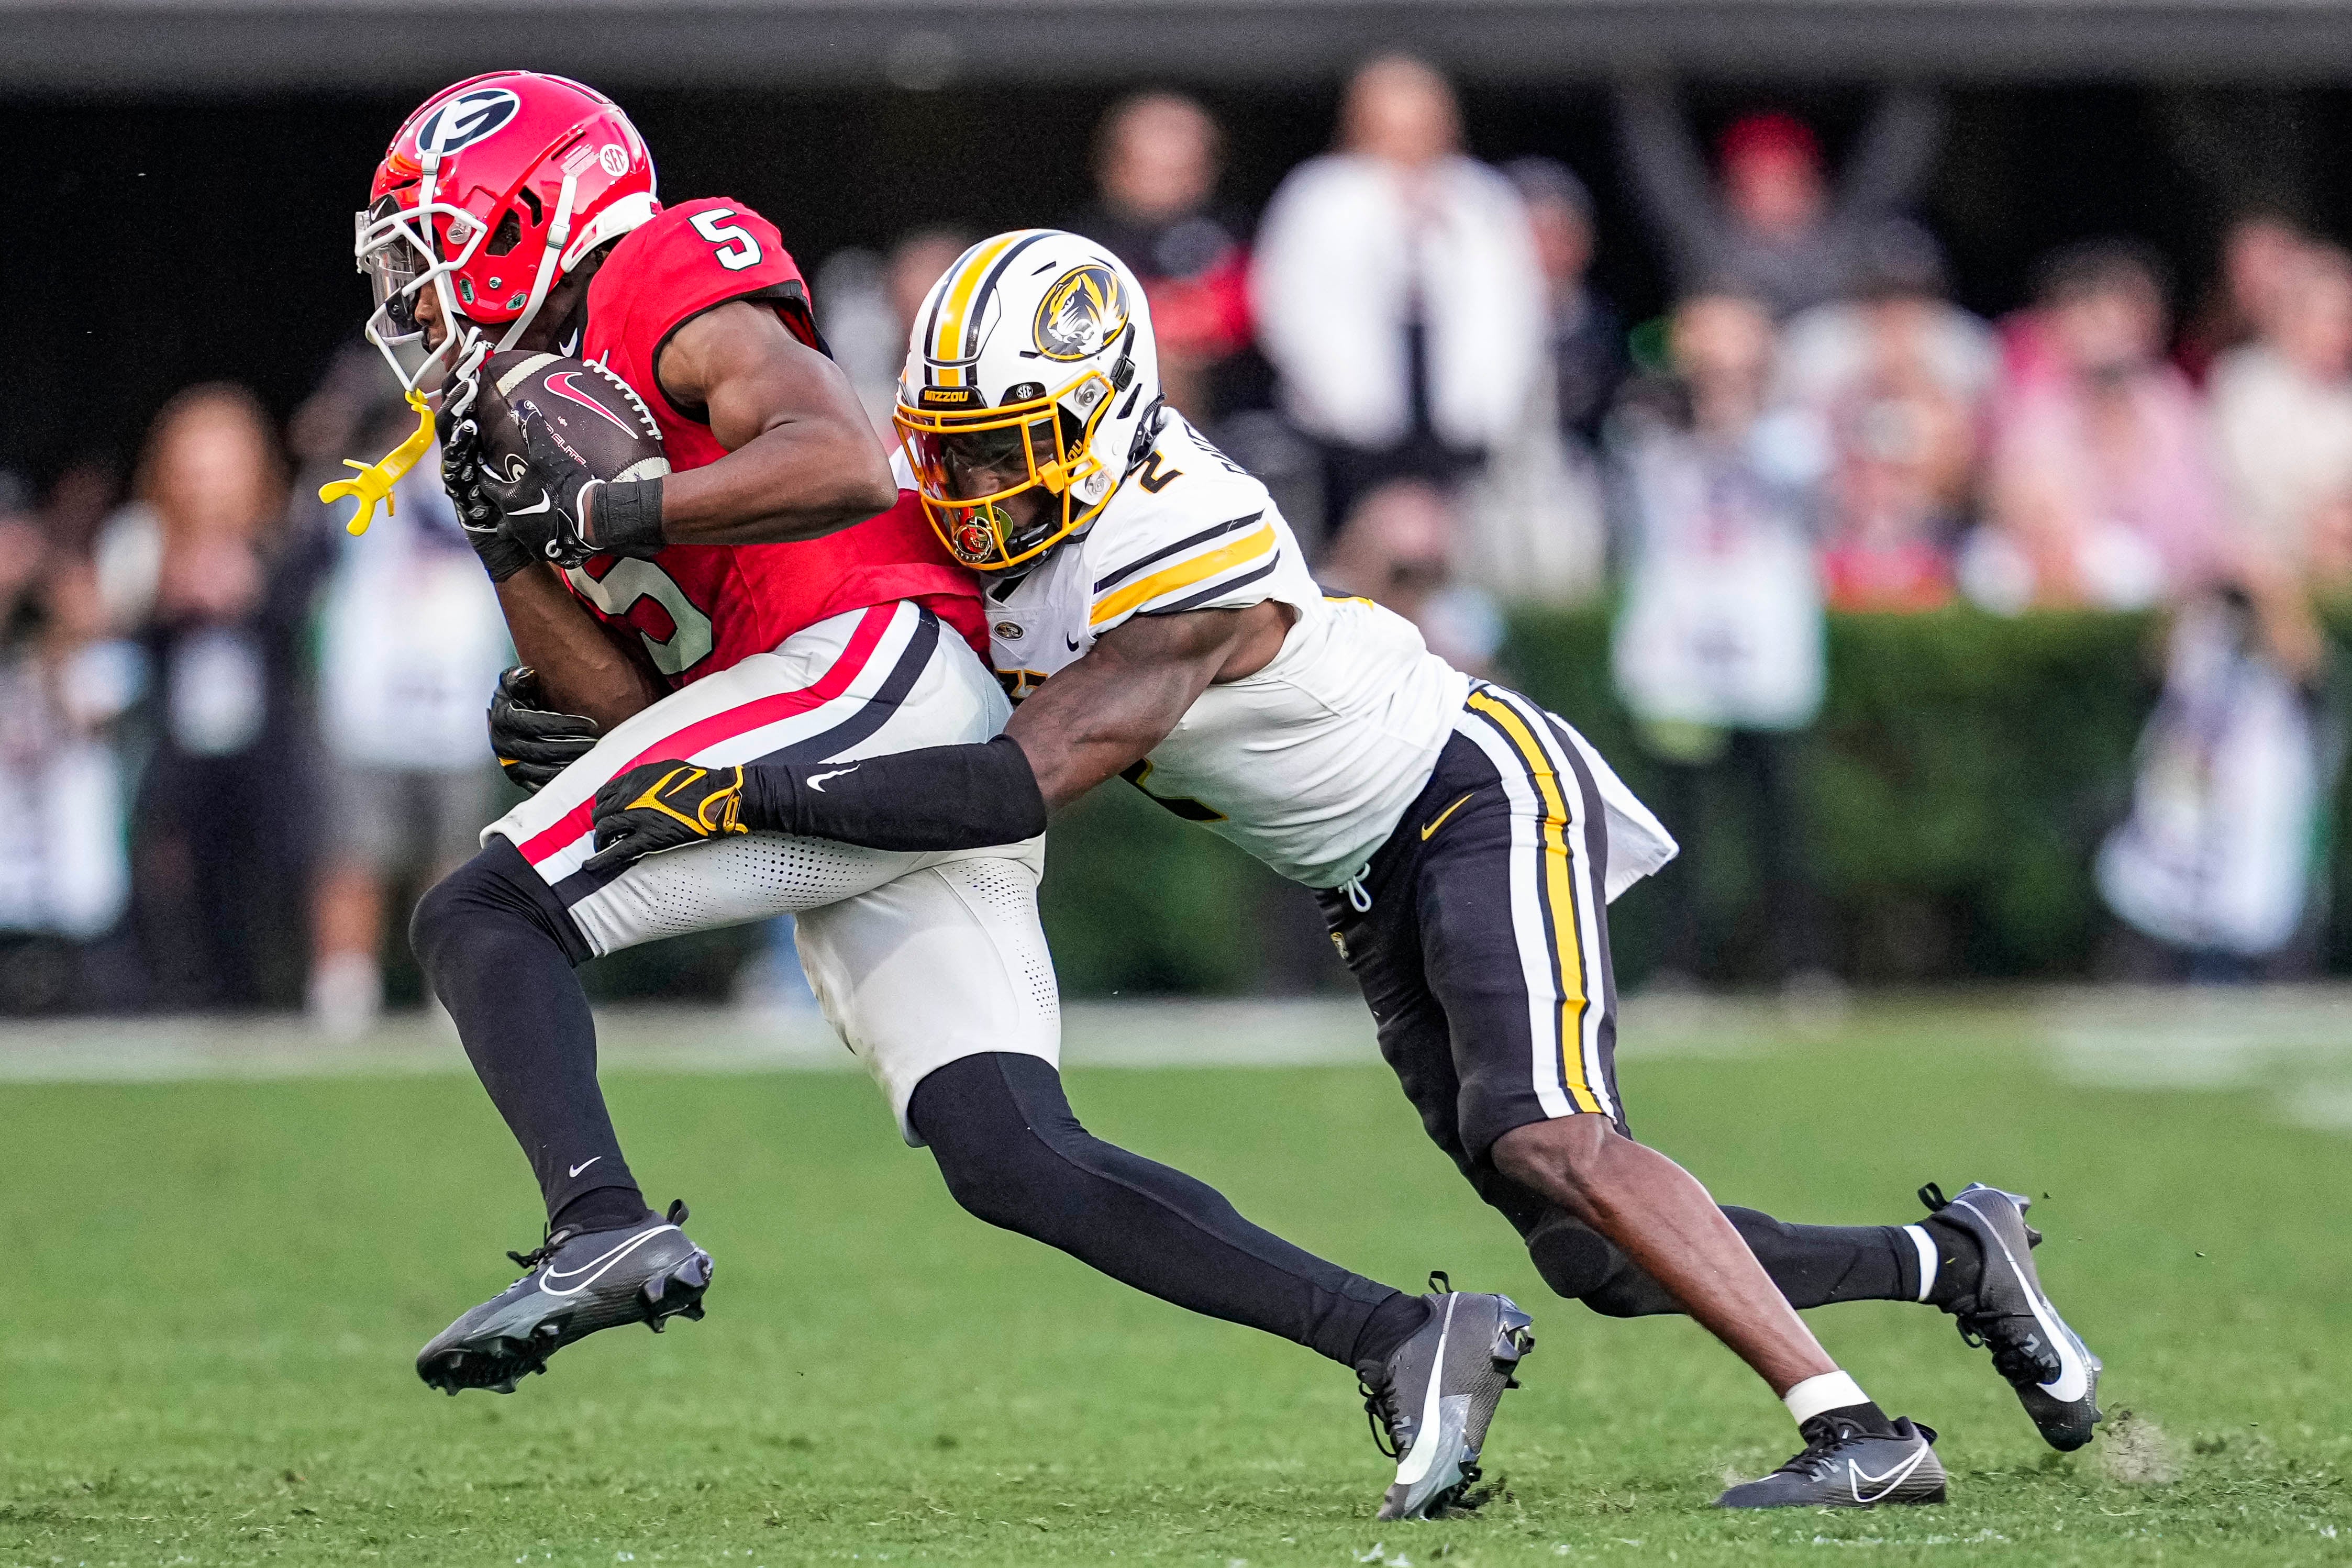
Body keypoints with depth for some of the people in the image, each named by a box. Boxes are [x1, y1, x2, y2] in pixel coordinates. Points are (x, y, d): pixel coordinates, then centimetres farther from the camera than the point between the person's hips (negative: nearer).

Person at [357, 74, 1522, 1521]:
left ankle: (604, 1229, -30)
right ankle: (1406, 1338, -6)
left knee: (481, 916, -11)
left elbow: (845, 465, -16)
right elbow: (642, 704, 18)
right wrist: (516, 546, 7)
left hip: (878, 668, -9)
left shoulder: (667, 284, 1)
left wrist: (605, 514, -15)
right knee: (1012, 1162, -1)